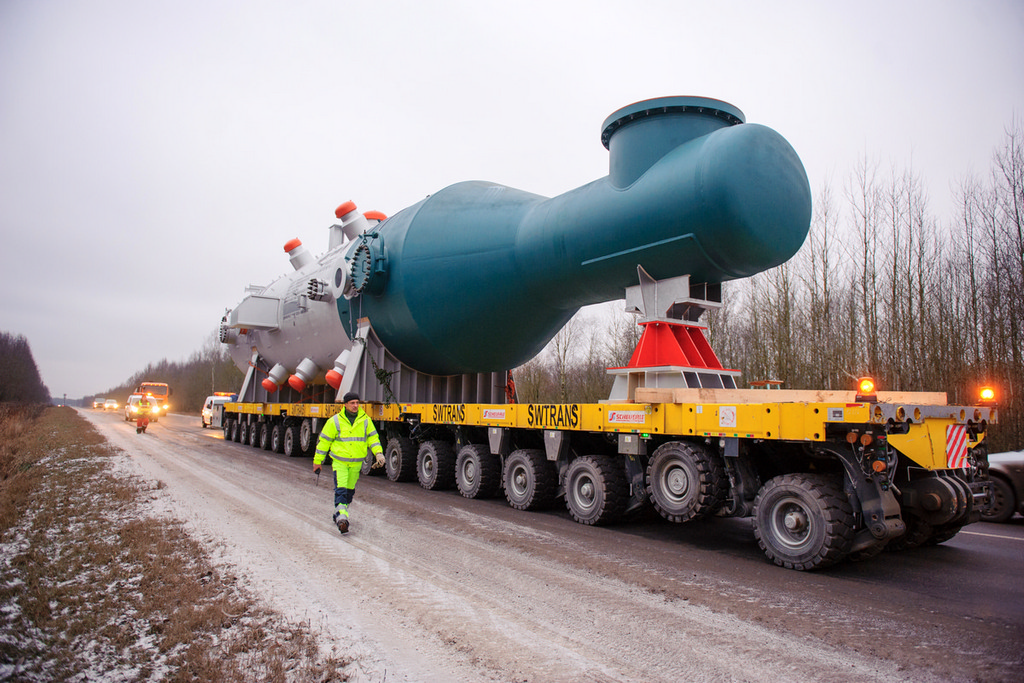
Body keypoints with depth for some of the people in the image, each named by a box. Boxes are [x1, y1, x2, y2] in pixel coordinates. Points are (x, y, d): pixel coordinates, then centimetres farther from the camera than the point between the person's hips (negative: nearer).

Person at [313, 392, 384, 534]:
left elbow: (373, 437, 7)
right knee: (340, 489, -15)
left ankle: (339, 513, 35)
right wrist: (317, 461, 4)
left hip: (356, 463, 4)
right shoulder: (335, 421, -6)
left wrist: (378, 453, -9)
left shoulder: (365, 420, 1)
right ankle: (341, 518, -19)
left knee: (350, 490, 16)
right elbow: (324, 441, 1)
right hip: (339, 462, -3)